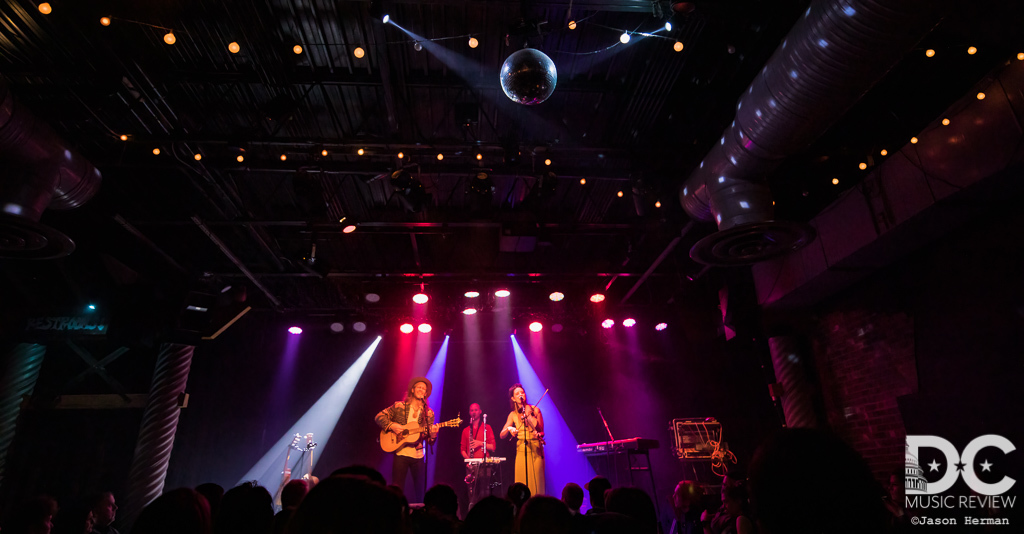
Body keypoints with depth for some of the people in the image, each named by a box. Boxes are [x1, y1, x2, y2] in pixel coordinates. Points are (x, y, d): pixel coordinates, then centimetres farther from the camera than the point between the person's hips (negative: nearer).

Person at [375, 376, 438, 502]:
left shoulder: (428, 413, 7)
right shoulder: (399, 406, 3)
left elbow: (428, 437, 7)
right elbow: (379, 416, 3)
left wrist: (432, 434, -16)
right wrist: (392, 426, -12)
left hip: (418, 455, 2)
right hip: (400, 453, -2)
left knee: (421, 490, 3)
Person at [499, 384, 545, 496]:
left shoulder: (535, 410, 2)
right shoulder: (513, 414, 7)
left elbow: (540, 429, -7)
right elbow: (502, 436, 6)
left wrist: (528, 414, -15)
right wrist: (509, 428, -13)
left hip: (535, 451, -2)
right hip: (521, 451, 2)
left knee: (536, 482, -6)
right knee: (521, 484, 0)